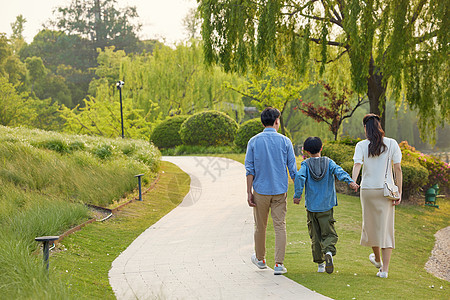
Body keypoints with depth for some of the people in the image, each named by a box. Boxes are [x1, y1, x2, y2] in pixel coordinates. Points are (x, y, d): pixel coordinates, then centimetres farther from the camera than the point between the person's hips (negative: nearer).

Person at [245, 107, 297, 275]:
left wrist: (249, 192, 0)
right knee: (280, 226, 1)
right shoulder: (285, 141, -2)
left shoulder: (254, 142, -2)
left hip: (260, 191, 1)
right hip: (280, 191, 0)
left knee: (260, 226, 14)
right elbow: (292, 169, -1)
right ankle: (279, 264, -5)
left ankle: (260, 259, 30)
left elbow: (250, 169, -3)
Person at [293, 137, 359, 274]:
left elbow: (300, 177, -16)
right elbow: (338, 171, -16)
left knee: (315, 236, 10)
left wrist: (297, 195, -14)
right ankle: (329, 252, -26)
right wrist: (350, 181, -29)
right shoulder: (328, 162, 2)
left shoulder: (306, 164, 0)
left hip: (311, 206, 0)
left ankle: (320, 264, 12)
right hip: (326, 206, 0)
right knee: (329, 234, 3)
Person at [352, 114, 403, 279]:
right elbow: (398, 169, -3)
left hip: (368, 190, 0)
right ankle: (384, 269, -2)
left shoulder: (361, 146, -4)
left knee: (371, 223, 19)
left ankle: (377, 259, 40)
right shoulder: (392, 144, -2)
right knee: (386, 227, 3)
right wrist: (399, 192, 0)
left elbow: (357, 165, -19)